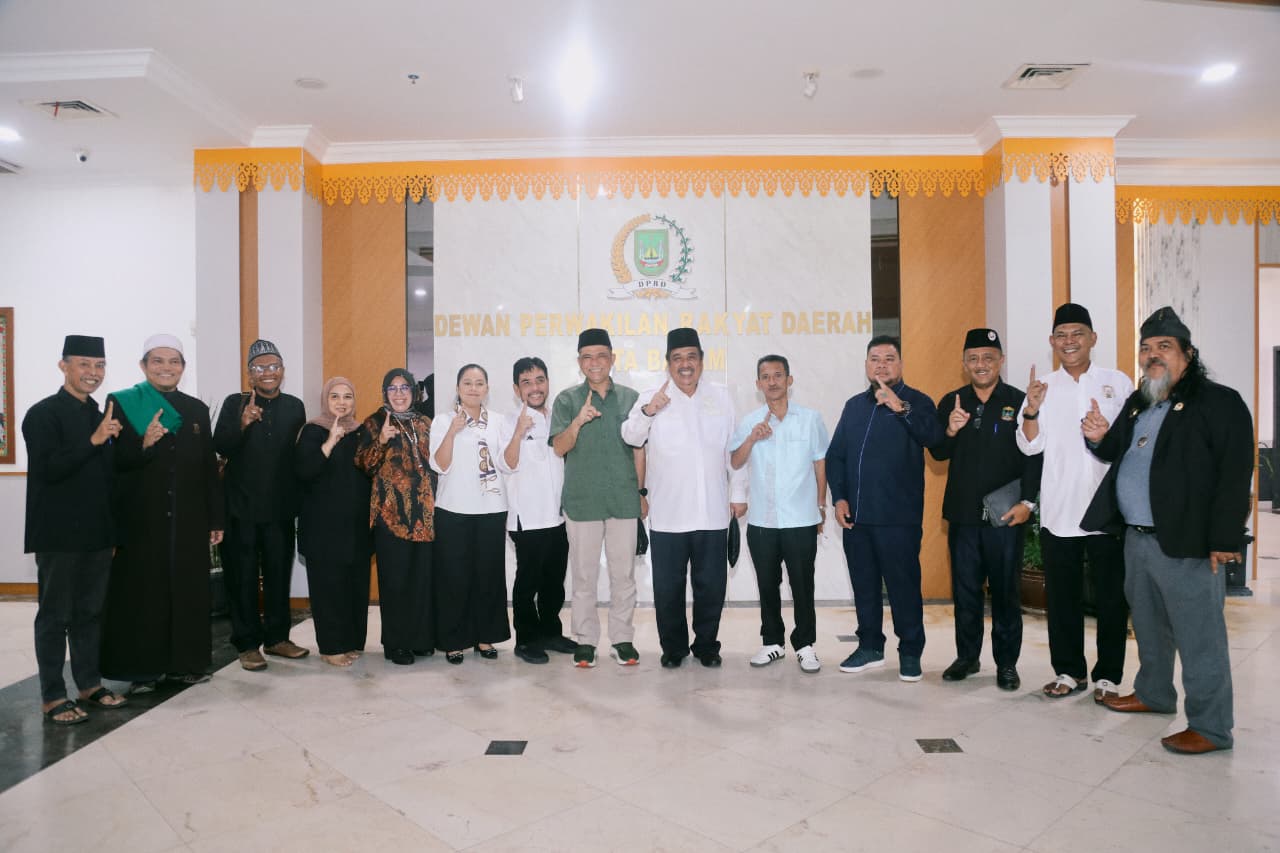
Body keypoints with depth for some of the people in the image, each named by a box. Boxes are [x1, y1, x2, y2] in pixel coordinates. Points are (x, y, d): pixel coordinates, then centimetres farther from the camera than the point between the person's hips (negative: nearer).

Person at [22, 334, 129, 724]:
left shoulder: (100, 416, 11)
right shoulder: (43, 414, -8)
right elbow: (49, 469, -19)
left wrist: (113, 531, 14)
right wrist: (94, 440, -25)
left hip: (96, 533, 6)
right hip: (59, 534, -6)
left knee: (91, 612, 13)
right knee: (55, 615, 4)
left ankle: (90, 684, 24)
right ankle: (52, 696, 13)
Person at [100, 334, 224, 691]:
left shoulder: (196, 409, 9)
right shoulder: (121, 404, 0)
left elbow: (209, 467, 8)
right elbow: (111, 461, -5)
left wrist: (215, 519, 5)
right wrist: (143, 445, -24)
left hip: (188, 519, 3)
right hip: (139, 519, -3)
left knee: (188, 590, 7)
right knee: (142, 593, 4)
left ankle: (186, 661, 20)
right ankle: (143, 668, 15)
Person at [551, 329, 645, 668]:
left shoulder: (630, 398, 7)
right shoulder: (567, 400, 2)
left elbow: (639, 449, 11)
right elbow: (559, 448, -7)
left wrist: (642, 492, 10)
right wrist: (577, 422, -26)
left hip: (624, 500, 1)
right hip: (582, 501, -1)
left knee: (624, 574, 8)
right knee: (584, 575, 7)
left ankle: (622, 639, 20)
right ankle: (585, 640, 19)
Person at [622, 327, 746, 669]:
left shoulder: (721, 397, 8)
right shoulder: (652, 398, 1)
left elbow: (734, 449, 10)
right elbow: (631, 437, -10)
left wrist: (738, 493, 7)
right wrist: (647, 412, -29)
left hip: (713, 513, 2)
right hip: (668, 515, -2)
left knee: (711, 585, 10)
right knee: (668, 587, 7)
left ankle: (706, 645, 27)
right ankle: (673, 647, 24)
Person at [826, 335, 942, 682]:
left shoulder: (916, 402, -1)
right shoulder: (854, 405, 14)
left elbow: (934, 437, -22)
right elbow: (835, 455, 15)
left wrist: (901, 408, -35)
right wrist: (839, 497, 4)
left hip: (898, 518, -5)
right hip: (855, 516, 5)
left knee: (904, 586, 1)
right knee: (863, 584, 13)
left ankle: (910, 652, 16)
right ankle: (870, 646, 26)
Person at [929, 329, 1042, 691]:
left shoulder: (1020, 402, -1)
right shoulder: (951, 402, 8)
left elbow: (1034, 457, -4)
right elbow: (938, 453, 6)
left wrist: (1028, 502, -11)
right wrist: (950, 432, -14)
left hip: (1005, 514, -3)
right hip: (962, 513, 3)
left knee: (1005, 591, 6)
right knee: (965, 590, 11)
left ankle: (1007, 663, 18)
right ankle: (967, 656, 24)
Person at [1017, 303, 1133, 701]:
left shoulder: (1118, 383, 2)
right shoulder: (1042, 387, 5)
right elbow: (1030, 446, -1)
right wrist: (1032, 411, -19)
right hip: (1059, 511, 1)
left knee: (1111, 597, 7)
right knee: (1062, 596, 10)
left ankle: (1108, 675, 21)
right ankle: (1069, 670, 23)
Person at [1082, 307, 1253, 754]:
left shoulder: (1219, 403, -9)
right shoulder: (1137, 403, 15)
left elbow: (1234, 476, -15)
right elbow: (1118, 453, 26)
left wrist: (1223, 541, -19)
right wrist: (1099, 438, 2)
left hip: (1186, 544, -8)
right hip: (1137, 537, 8)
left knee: (1199, 638, -1)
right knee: (1149, 626, 20)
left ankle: (1211, 727, 10)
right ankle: (1153, 694, 37)